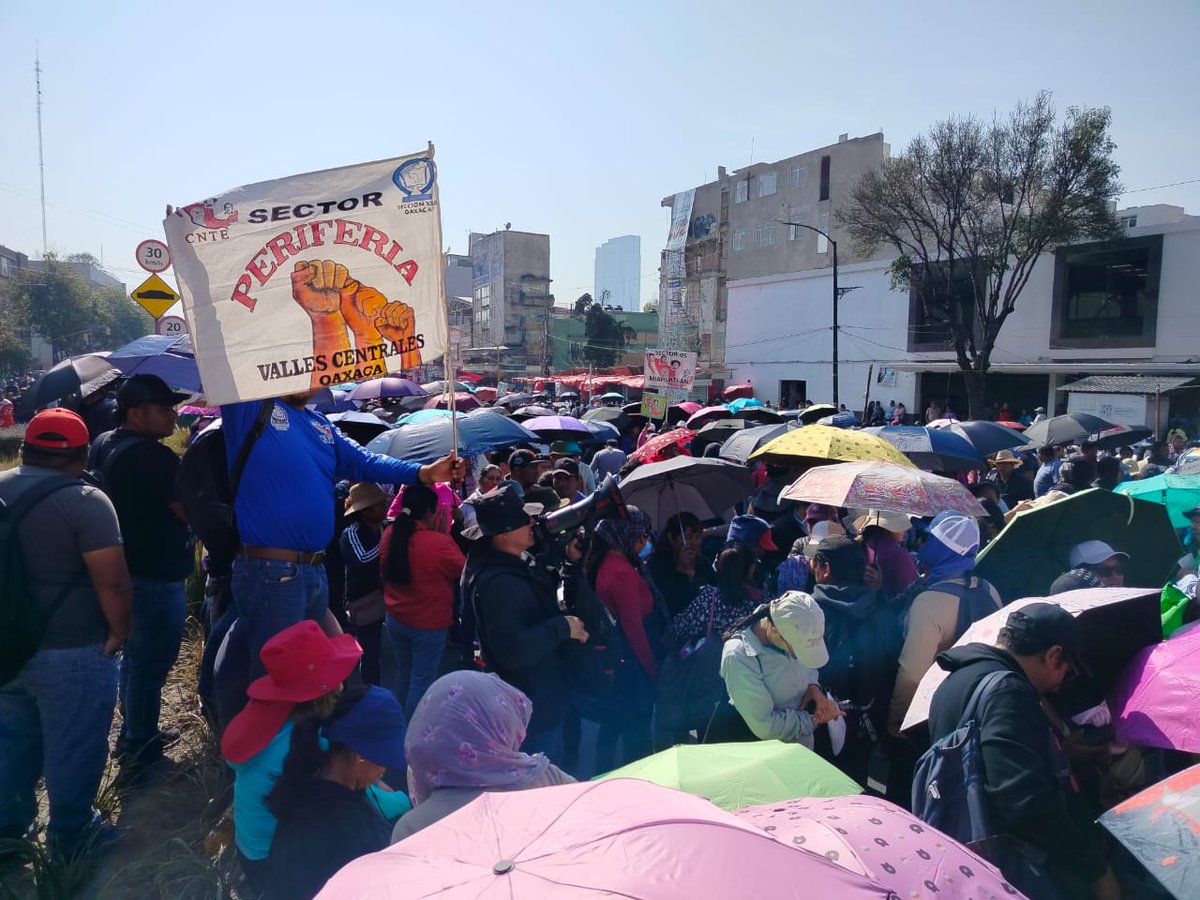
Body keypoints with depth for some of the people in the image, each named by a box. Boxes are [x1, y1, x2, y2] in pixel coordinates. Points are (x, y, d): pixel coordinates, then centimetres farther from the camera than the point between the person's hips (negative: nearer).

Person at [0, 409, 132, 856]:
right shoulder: (85, 501, -20)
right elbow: (112, 582, -23)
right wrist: (118, 632, -7)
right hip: (72, 653, -7)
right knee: (72, 747, 10)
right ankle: (71, 836, 26)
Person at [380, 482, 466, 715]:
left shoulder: (390, 535, -5)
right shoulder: (439, 542, -24)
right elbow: (462, 570, -7)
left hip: (395, 619, 6)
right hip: (429, 624, -6)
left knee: (403, 673, 21)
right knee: (422, 679, 7)